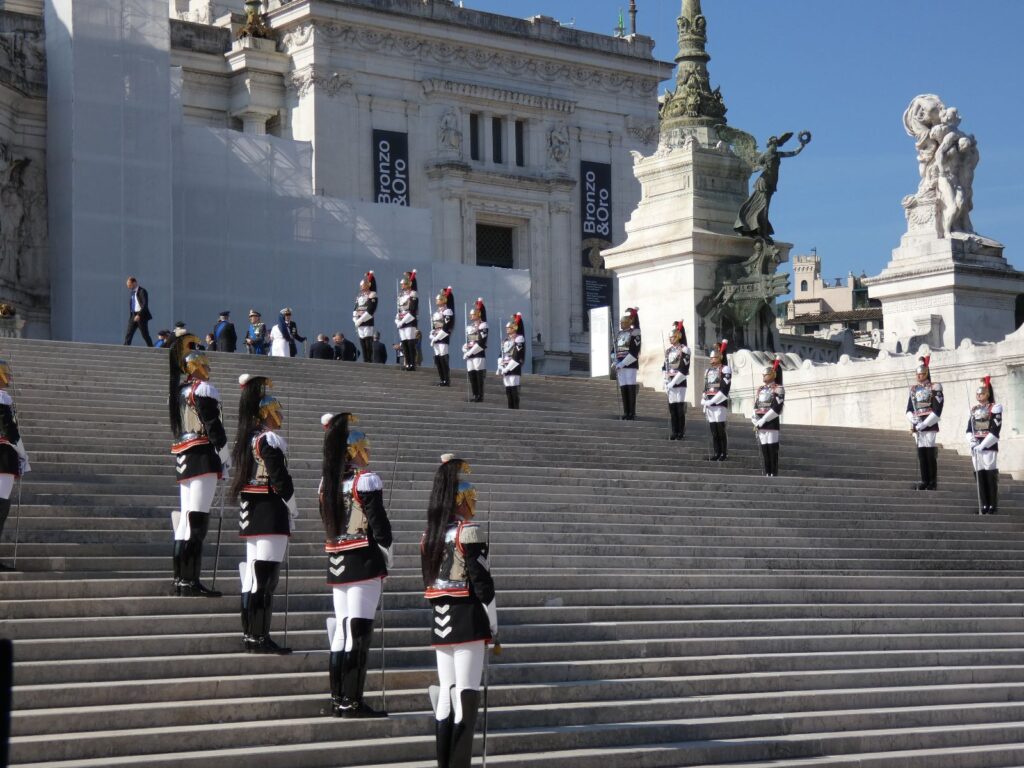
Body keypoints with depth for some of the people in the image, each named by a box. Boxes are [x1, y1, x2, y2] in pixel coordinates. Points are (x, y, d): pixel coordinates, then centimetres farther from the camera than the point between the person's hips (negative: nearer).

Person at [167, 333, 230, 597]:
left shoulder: (176, 392, 19)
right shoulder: (203, 389, -7)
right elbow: (213, 427, -13)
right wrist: (226, 459, -9)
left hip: (181, 458, 9)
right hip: (203, 457, -9)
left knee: (185, 517, 11)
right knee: (197, 518, -11)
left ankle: (180, 580, 13)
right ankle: (191, 582, -15)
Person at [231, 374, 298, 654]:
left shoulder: (245, 440, 14)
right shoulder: (270, 440, -13)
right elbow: (280, 480, -17)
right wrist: (292, 510, -7)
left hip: (249, 513, 9)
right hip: (271, 514, -9)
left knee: (252, 574, 12)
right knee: (266, 576, -8)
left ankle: (249, 635, 15)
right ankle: (260, 638, -8)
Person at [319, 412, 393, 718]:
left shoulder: (326, 483, 10)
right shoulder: (366, 480, -11)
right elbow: (380, 526, -13)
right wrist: (387, 559, -2)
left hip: (336, 563, 7)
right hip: (364, 562, -7)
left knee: (341, 628, 11)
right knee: (359, 629, -6)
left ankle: (337, 699, 14)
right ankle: (353, 702, -6)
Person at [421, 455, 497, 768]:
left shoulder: (429, 535, 11)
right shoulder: (470, 532, -11)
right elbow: (482, 583, -13)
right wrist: (494, 627, -7)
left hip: (440, 621, 7)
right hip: (469, 620, -7)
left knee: (445, 693, 10)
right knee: (467, 695, -6)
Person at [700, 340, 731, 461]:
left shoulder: (725, 370, -3)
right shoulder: (708, 370, 19)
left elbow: (724, 389, -11)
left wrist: (711, 401, -13)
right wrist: (704, 403, 9)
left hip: (720, 404, -6)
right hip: (709, 404, 6)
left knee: (721, 429, -6)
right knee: (713, 430, 5)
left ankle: (724, 454, -1)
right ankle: (716, 453, 9)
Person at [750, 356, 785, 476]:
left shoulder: (778, 389, -3)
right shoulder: (760, 390, 17)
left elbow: (776, 408, -13)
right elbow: (756, 407, 13)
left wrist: (762, 421, -15)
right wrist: (755, 421, -4)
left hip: (772, 422, -6)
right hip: (760, 424, 6)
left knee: (772, 448, -7)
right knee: (764, 448, 5)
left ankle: (774, 474, -5)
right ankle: (767, 473, 9)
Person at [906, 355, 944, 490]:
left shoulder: (934, 389, -4)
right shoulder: (914, 390, 14)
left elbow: (936, 412, -11)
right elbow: (909, 410, 12)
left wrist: (921, 425, -15)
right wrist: (914, 421, -9)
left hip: (930, 426, -5)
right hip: (917, 427, 5)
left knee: (931, 454, -5)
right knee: (921, 453, 4)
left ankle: (933, 482, 0)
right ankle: (924, 481, 7)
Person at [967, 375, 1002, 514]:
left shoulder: (995, 408, 0)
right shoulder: (973, 411, 16)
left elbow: (995, 431, -9)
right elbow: (969, 430, 12)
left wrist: (982, 445, -15)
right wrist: (972, 441, -8)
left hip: (989, 447, -5)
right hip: (976, 448, 5)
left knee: (991, 476, -7)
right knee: (979, 476, 3)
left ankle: (993, 506, -5)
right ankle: (984, 506, 7)